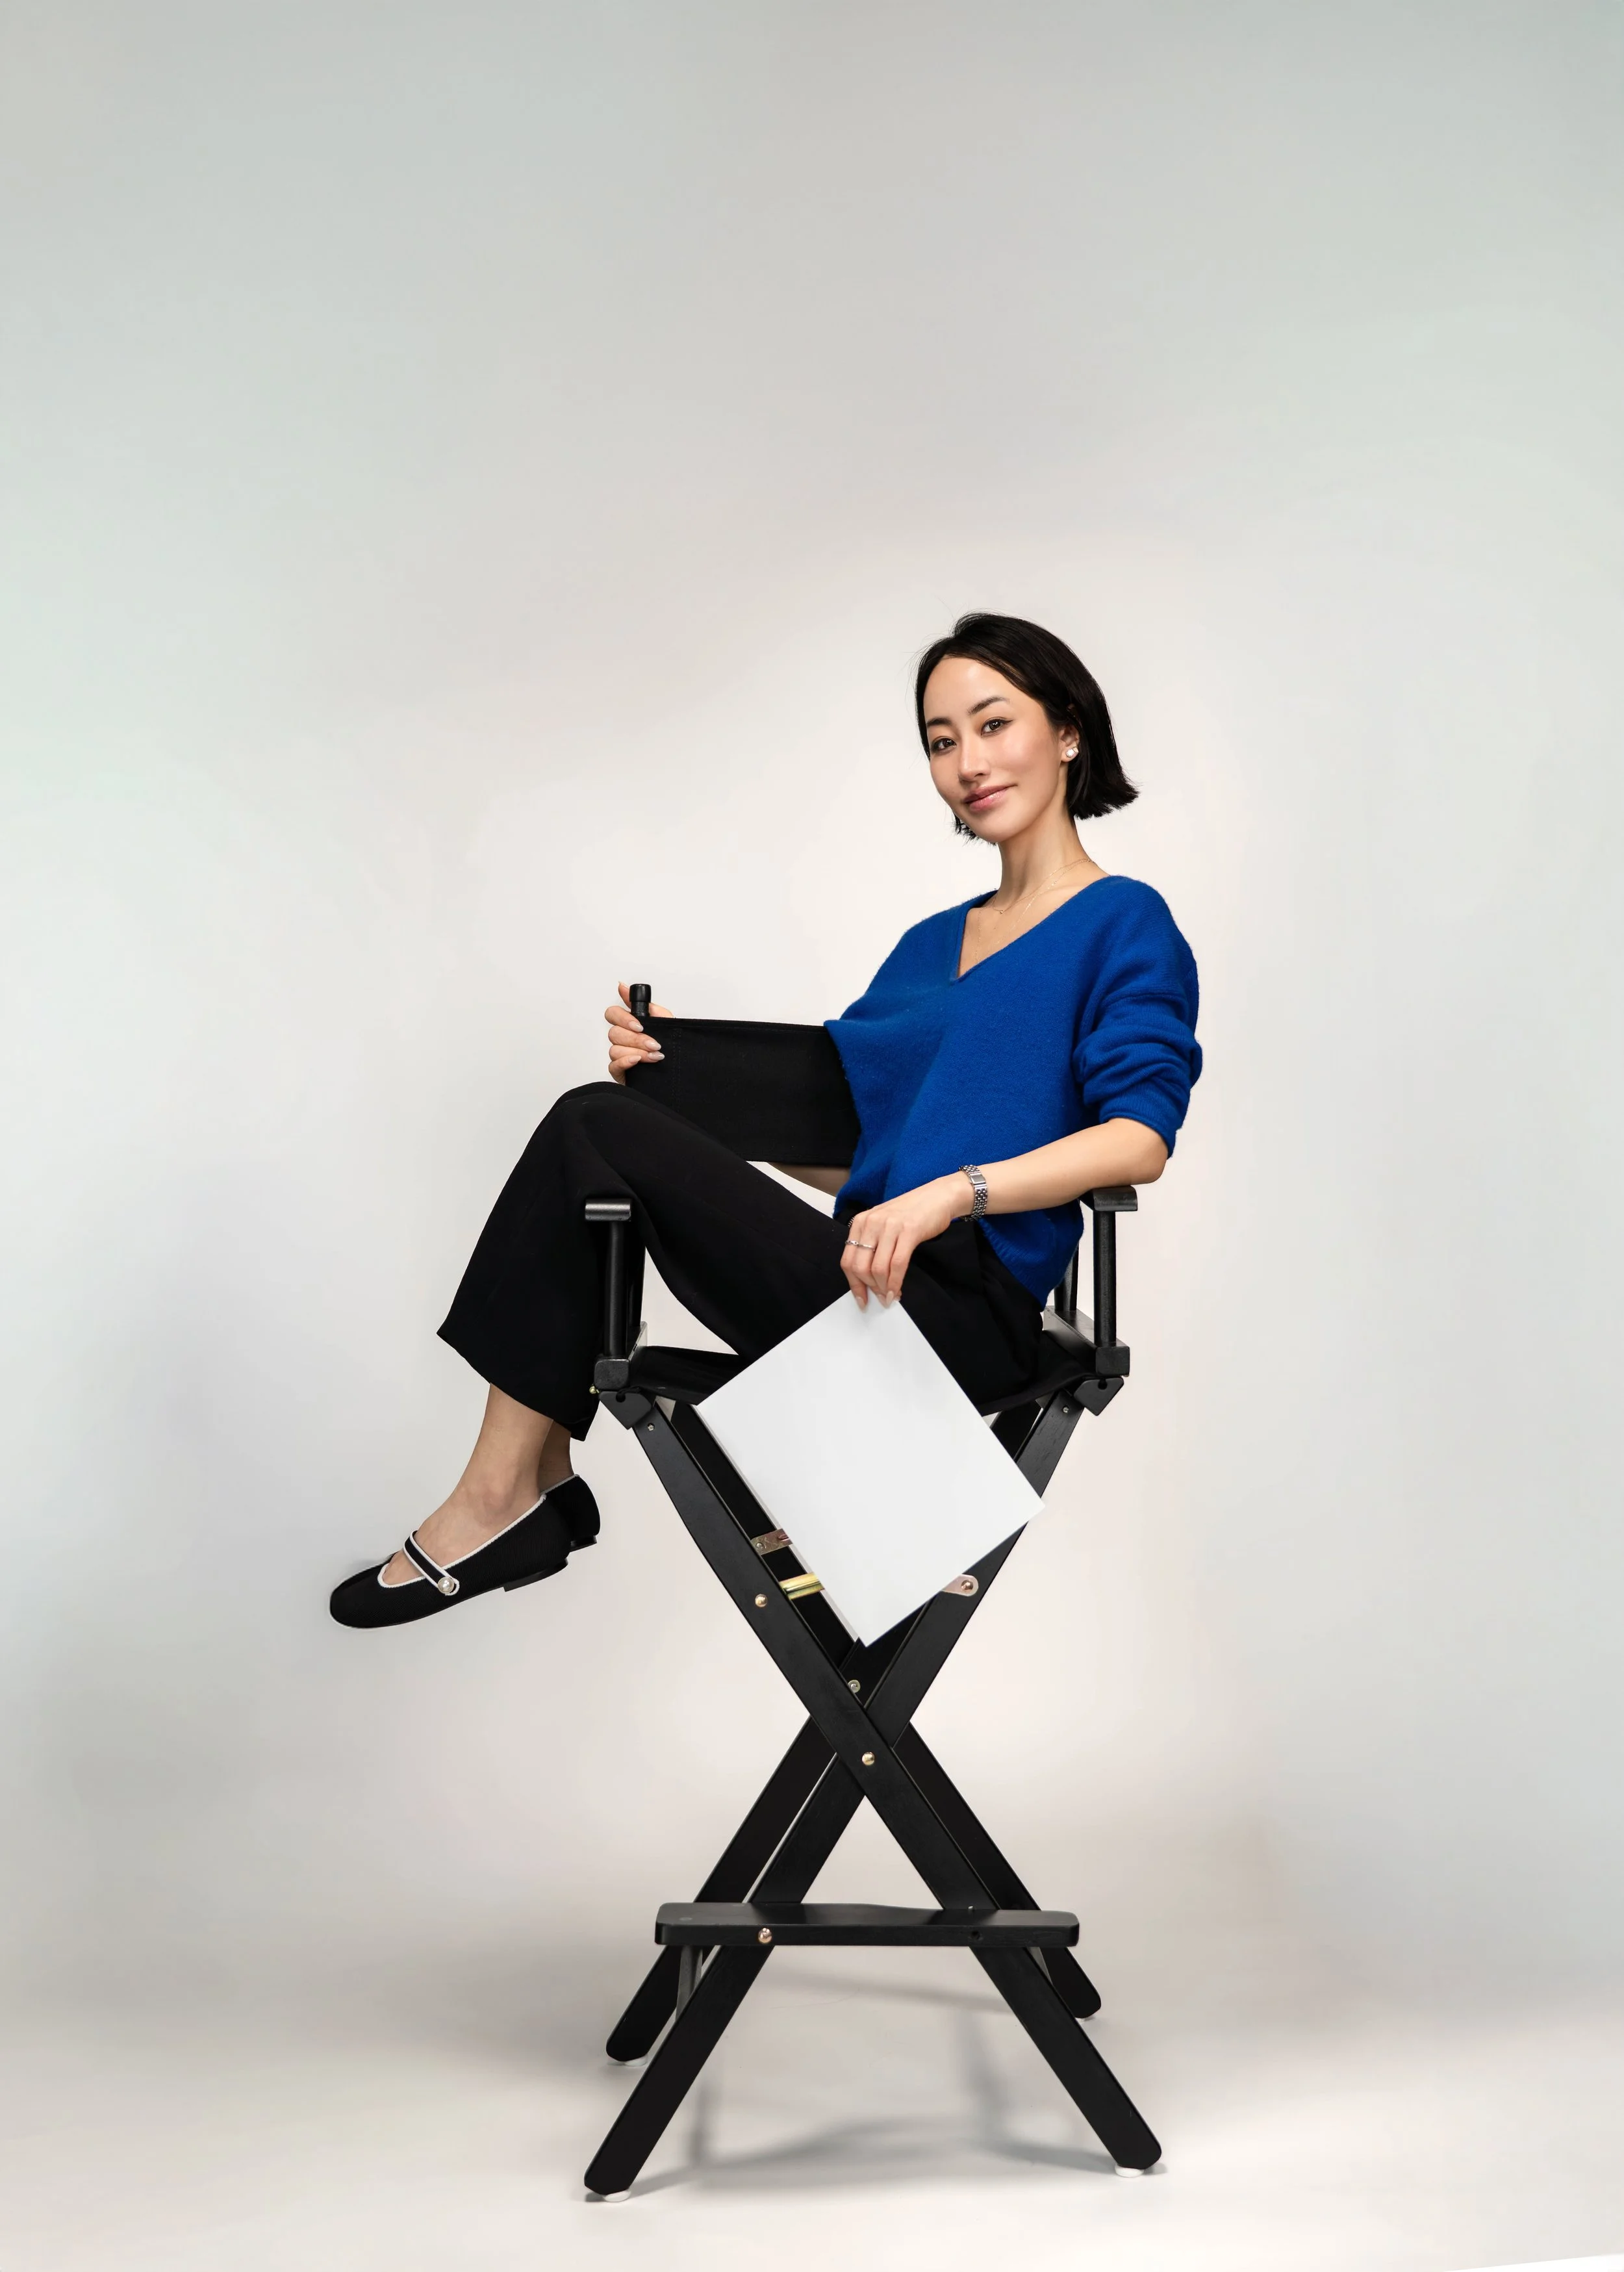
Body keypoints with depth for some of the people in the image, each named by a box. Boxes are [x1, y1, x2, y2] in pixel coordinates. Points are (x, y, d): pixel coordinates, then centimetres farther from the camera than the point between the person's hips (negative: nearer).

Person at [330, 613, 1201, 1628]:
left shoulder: (1124, 924, 1)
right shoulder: (932, 943, 24)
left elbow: (1142, 1136, -15)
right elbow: (837, 1150, 23)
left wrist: (952, 1192, -27)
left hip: (961, 1317, -7)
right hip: (874, 1297, 7)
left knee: (600, 1131, -13)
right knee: (599, 1119, -8)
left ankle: (503, 1496, -6)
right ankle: (531, 1481, -11)